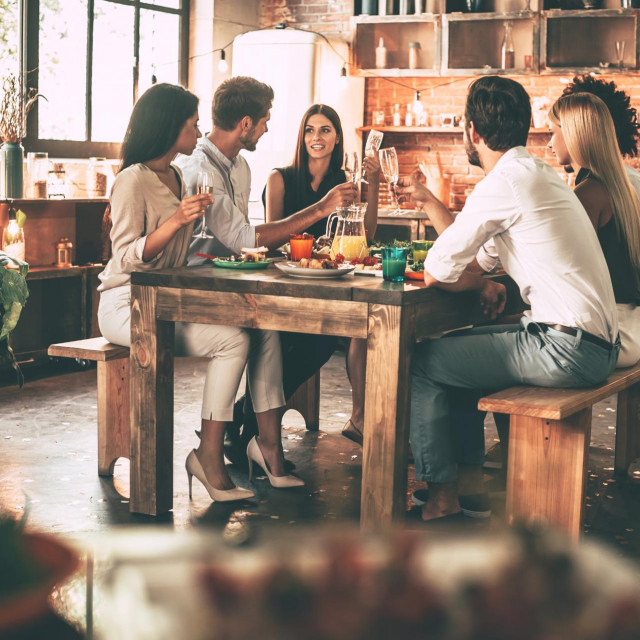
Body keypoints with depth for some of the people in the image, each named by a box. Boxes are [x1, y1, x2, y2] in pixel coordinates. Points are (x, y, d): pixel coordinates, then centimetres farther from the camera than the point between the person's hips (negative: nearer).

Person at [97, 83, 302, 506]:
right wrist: (177, 220, -30)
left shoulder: (177, 177, 15)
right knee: (232, 339, -27)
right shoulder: (133, 181, -12)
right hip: (129, 306, -8)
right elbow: (127, 258, -21)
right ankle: (208, 457, -18)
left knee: (265, 326, -11)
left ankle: (269, 443, -9)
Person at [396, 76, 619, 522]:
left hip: (568, 350, -10)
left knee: (421, 361, 1)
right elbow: (479, 257, 22)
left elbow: (437, 272, -13)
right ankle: (470, 480, 26)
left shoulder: (505, 181, -14)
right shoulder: (535, 172, 16)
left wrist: (480, 282, 6)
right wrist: (428, 200, 24)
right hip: (596, 342, 10)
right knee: (457, 347, 25)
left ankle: (441, 492, 13)